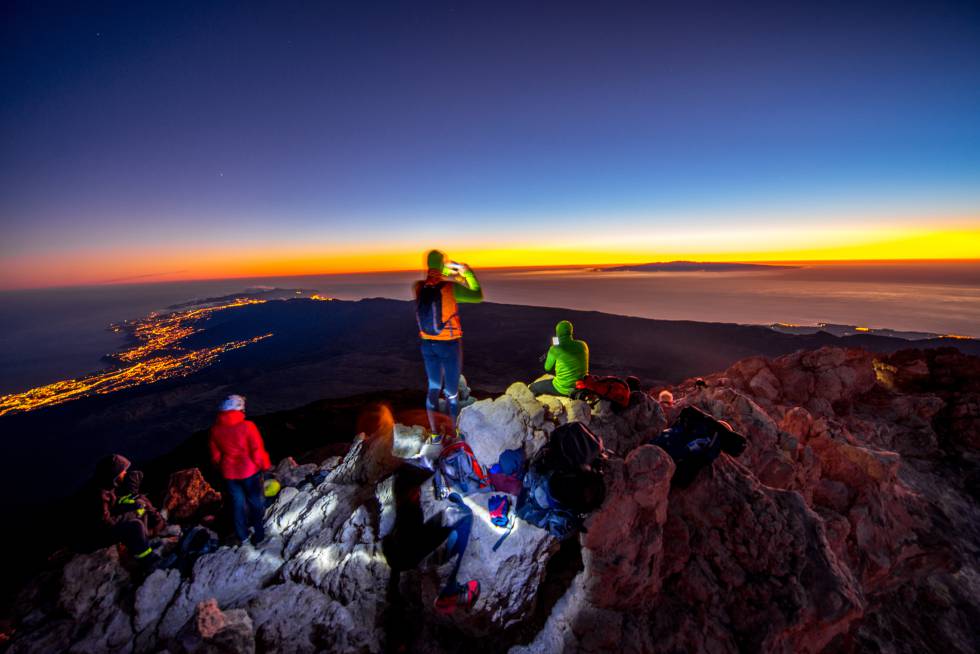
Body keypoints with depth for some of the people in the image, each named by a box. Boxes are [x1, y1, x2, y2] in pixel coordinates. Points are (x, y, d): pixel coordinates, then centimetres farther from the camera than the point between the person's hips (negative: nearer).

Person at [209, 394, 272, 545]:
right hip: (249, 470, -4)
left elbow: (215, 455, 4)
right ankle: (258, 533, 25)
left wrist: (221, 468, 21)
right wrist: (266, 465, -1)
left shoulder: (215, 429, -8)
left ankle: (242, 536, 33)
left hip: (228, 473, 4)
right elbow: (257, 451, -17)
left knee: (237, 503, 19)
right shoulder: (247, 426, -22)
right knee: (255, 501, 14)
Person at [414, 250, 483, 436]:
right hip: (449, 345, -4)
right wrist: (468, 272, 4)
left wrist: (453, 278, 21)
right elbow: (478, 297, -6)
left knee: (433, 388, 17)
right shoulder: (450, 288, -18)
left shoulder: (418, 287, -4)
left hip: (428, 344, 5)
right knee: (452, 391, 9)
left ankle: (434, 433, 26)